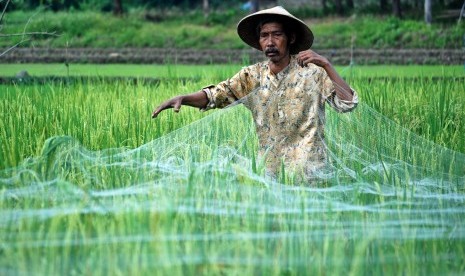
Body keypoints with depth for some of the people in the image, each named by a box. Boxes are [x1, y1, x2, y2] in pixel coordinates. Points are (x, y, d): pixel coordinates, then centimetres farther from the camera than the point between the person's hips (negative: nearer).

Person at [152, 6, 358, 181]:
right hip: (270, 173, 3)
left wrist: (326, 66, -20)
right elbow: (216, 94, -3)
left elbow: (348, 103, -11)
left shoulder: (312, 72, -5)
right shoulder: (252, 76, 5)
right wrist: (182, 98, -20)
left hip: (308, 173, -3)